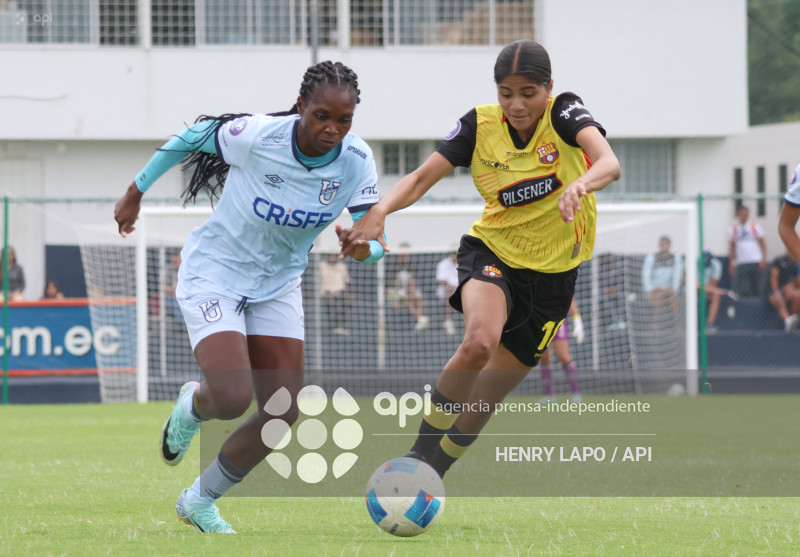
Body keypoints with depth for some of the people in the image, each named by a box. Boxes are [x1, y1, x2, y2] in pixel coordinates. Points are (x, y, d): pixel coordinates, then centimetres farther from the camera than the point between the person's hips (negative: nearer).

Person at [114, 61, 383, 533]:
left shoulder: (356, 161, -16)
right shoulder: (256, 136, -26)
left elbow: (376, 237, -14)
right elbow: (190, 138, -8)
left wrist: (364, 245, -39)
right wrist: (136, 192, 3)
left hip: (278, 285, 5)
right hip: (214, 275, -5)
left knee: (284, 412, -2)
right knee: (232, 399, -23)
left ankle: (199, 501, 20)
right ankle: (193, 406, 18)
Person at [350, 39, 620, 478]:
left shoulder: (564, 114, -17)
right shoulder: (480, 126, -11)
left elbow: (609, 163, -34)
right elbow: (421, 178, -13)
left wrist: (580, 184, -58)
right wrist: (381, 209, -34)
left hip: (552, 274, 1)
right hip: (492, 251, -1)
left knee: (482, 404, 6)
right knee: (480, 340, -35)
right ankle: (421, 453, -19)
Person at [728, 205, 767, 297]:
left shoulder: (755, 227, 8)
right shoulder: (733, 229, 9)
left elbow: (763, 243, 8)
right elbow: (731, 247, 10)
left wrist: (763, 259, -3)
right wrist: (731, 264, 4)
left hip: (755, 262, 0)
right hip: (741, 263, 0)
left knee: (757, 289, -1)